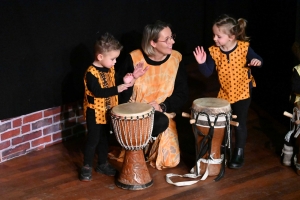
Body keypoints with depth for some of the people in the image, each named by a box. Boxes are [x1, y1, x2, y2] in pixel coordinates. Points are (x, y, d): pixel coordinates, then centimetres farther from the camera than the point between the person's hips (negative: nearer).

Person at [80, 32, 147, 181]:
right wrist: (118, 89, -35)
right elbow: (98, 92, -33)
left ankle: (102, 164, 30)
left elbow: (114, 83, 11)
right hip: (94, 112, -8)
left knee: (104, 138, 17)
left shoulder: (110, 69, 2)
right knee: (93, 139, -1)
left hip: (107, 111, 8)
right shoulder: (91, 73, -24)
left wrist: (125, 80, -8)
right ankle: (86, 167, 11)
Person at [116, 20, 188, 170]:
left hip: (163, 115, 3)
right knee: (161, 122, -35)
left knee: (170, 160, -14)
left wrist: (163, 107, -20)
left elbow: (182, 94, -3)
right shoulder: (134, 59, -11)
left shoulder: (176, 59, -4)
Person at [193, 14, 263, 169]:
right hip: (225, 92, 3)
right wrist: (201, 63, -28)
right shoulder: (214, 51, -11)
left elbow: (257, 59, -7)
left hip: (243, 91, -3)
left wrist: (257, 61, -30)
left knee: (239, 123, 4)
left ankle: (239, 153, 18)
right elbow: (208, 73, -10)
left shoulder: (244, 47, -17)